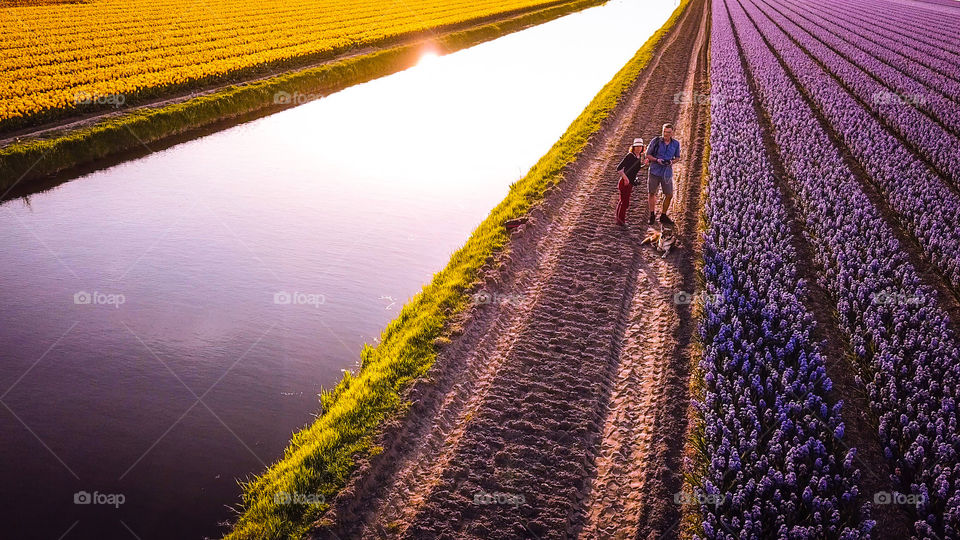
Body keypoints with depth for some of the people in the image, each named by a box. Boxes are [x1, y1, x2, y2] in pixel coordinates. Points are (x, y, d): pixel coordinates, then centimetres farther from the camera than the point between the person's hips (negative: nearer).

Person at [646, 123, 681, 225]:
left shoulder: (676, 144, 1)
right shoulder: (656, 141, -6)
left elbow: (677, 157, 13)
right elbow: (647, 155, 0)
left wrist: (672, 161, -10)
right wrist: (657, 160, -18)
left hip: (667, 172, 2)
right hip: (655, 171, -2)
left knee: (669, 195, 3)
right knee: (651, 193, 6)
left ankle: (663, 216, 21)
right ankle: (652, 215, 23)